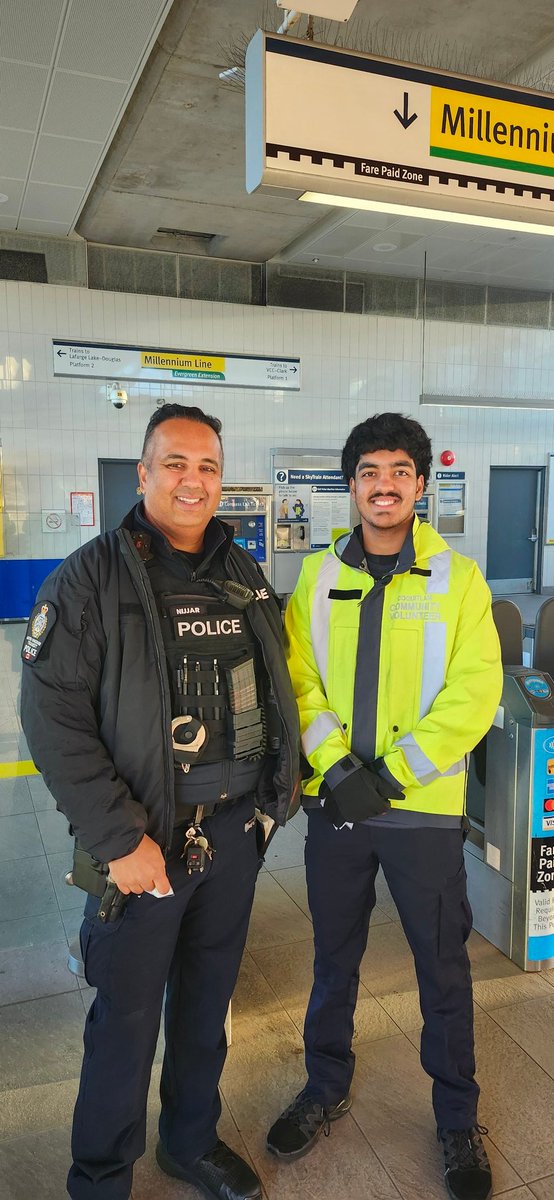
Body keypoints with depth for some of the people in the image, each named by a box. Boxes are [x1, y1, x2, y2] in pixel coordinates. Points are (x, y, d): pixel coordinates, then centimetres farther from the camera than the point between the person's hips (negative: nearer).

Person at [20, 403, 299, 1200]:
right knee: (127, 1017, 11)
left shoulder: (245, 576, 6)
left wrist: (276, 785, 7)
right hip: (144, 842, -5)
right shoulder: (91, 579, -12)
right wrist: (120, 837, -18)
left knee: (207, 1001, 22)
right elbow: (54, 717, -16)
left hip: (233, 832, 5)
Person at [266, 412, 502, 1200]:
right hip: (335, 802, 2)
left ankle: (458, 1118, 37)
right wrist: (337, 766, -15)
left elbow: (475, 693, -12)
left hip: (423, 807, -2)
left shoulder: (457, 578, -6)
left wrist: (390, 774, -16)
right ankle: (327, 1085, 44)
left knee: (443, 965, 13)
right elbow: (298, 682, -2)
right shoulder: (319, 576, 1)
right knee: (334, 955, 19)